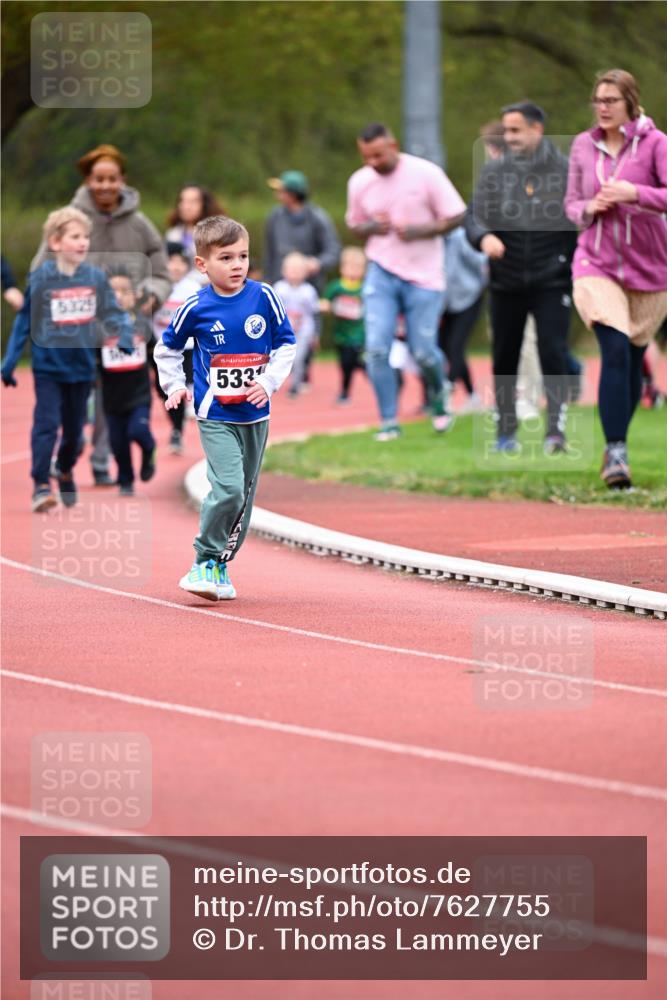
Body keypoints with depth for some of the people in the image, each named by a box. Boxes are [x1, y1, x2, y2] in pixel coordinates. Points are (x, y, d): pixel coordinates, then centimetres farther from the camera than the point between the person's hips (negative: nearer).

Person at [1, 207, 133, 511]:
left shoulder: (96, 278, -2)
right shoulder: (41, 278, -10)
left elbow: (112, 314, 4)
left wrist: (125, 337, -17)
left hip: (82, 366, 3)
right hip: (48, 366, -3)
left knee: (74, 427, 15)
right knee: (46, 424, -11)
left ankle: (66, 472, 39)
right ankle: (41, 486, -9)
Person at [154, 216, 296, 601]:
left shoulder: (264, 297, -5)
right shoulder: (196, 308, -8)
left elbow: (286, 345, 4)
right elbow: (167, 348, 9)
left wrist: (269, 382, -9)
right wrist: (175, 385, -1)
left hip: (256, 414, 3)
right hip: (216, 416, -3)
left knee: (245, 495, 9)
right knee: (228, 487, -19)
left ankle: (220, 566, 22)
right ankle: (204, 562, -5)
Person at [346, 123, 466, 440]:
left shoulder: (425, 174, -8)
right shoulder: (359, 182, 2)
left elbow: (455, 217, -3)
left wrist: (419, 231, -18)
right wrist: (372, 228, -8)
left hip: (424, 276, -2)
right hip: (381, 273, 2)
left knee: (423, 352, -1)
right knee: (376, 348, -11)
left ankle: (438, 394, 32)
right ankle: (388, 421, 0)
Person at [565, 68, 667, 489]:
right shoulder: (583, 146, 5)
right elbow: (571, 204, 15)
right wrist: (588, 209, -7)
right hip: (597, 264, 0)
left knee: (633, 358, 8)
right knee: (615, 351, -17)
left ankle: (617, 445, 26)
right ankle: (616, 452, -19)